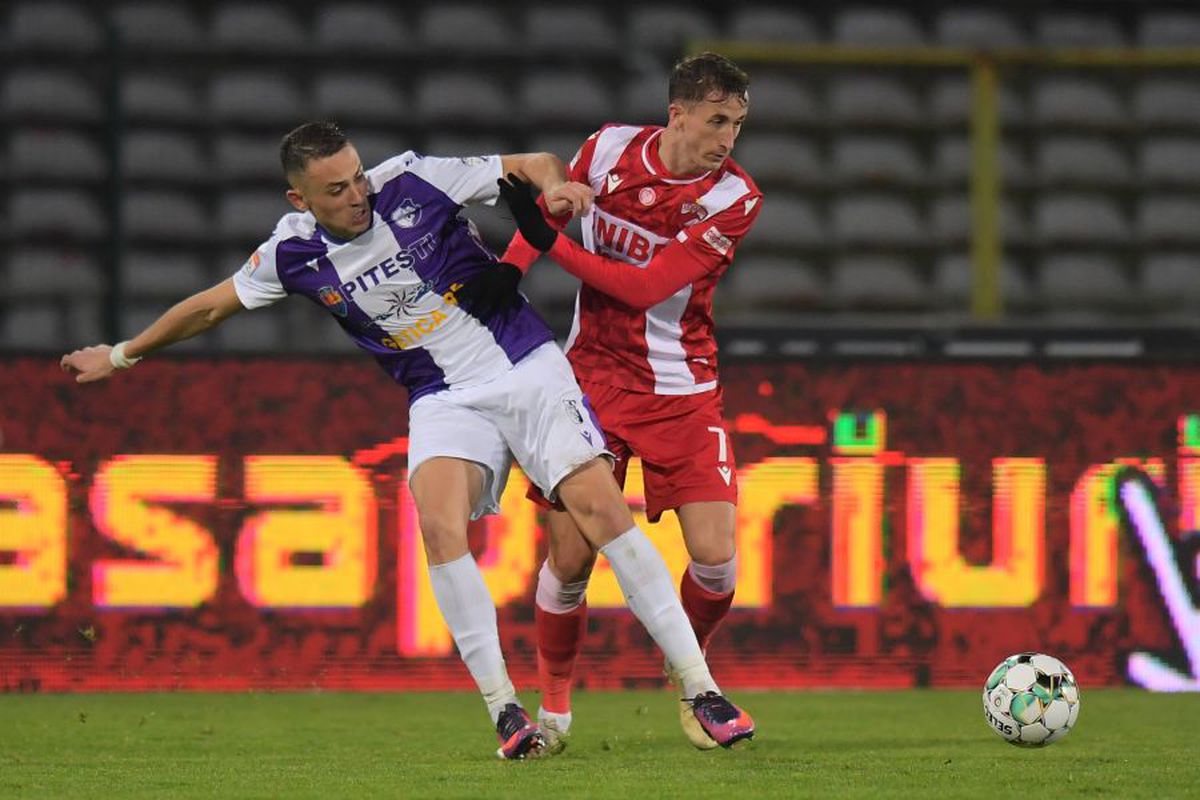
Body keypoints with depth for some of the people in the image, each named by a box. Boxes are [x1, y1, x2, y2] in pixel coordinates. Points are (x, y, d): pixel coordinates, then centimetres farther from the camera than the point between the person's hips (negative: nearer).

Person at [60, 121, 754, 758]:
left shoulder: (412, 182, -10)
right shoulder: (295, 252, -2)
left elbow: (533, 164, -2)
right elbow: (213, 306, 15)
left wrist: (554, 184, -25)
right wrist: (121, 356, 23)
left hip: (527, 366, -2)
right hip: (444, 401, 2)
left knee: (601, 506, -16)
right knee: (440, 524, -26)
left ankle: (702, 688, -12)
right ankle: (505, 707, -19)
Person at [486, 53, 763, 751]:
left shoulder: (734, 197, -14)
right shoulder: (610, 148, -6)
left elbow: (648, 286, -20)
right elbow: (548, 204, 12)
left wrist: (551, 243, -22)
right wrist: (509, 269, -4)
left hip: (682, 392, -1)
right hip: (594, 375, 1)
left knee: (715, 557, -11)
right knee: (571, 557, -4)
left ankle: (688, 676, 18)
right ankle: (554, 702, 19)